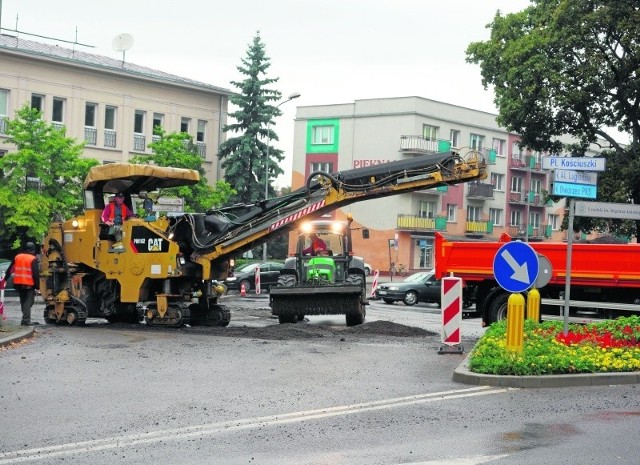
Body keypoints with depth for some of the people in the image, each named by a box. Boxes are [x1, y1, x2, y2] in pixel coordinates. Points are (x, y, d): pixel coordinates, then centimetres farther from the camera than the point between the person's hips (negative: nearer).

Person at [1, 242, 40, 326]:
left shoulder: (17, 257, 9)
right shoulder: (33, 259, -8)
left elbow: (10, 270, 14)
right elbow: (36, 274, -13)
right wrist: (37, 287, -10)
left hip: (18, 284, 6)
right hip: (29, 284, -6)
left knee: (23, 302, 16)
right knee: (28, 302, -3)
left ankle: (26, 319, 20)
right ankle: (26, 320, -9)